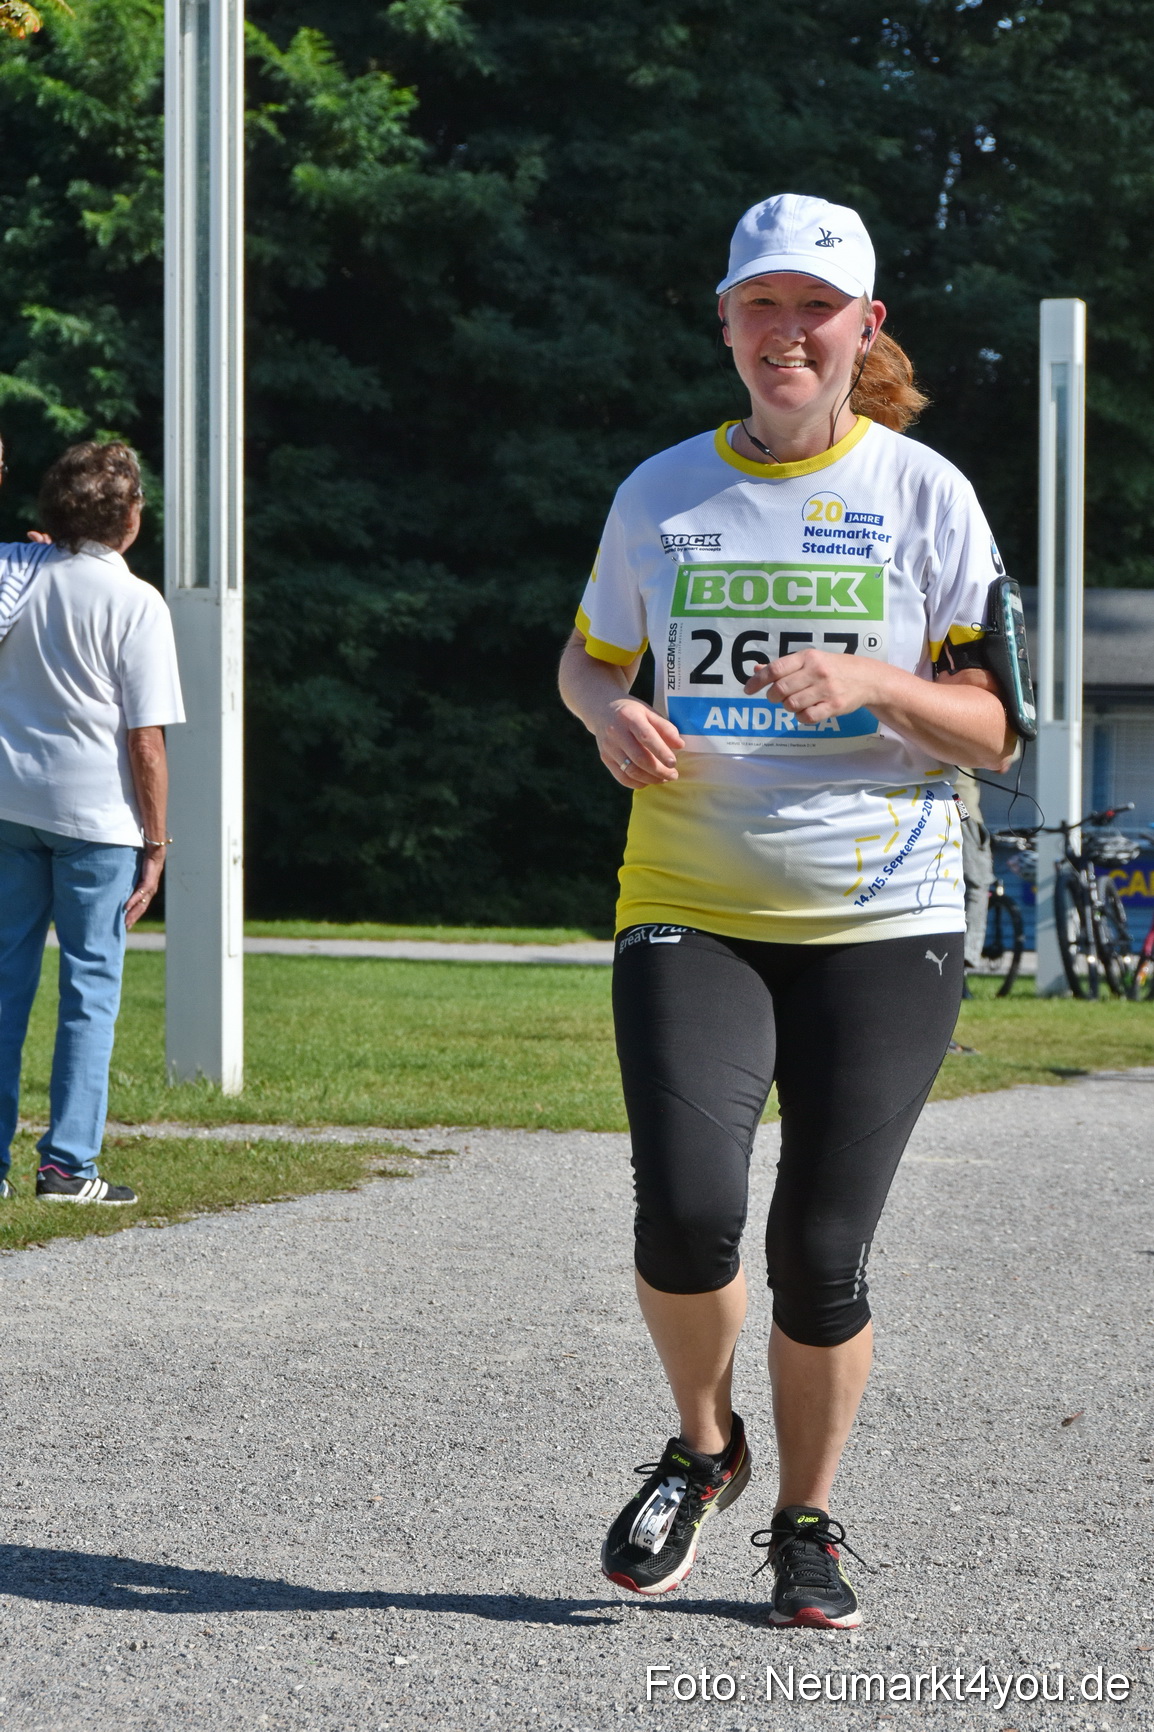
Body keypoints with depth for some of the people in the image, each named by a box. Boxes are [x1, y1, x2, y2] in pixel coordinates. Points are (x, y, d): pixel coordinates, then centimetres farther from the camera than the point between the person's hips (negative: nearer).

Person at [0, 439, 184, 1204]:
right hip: (96, 812, -4)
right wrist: (155, 841, -3)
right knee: (91, 984, 2)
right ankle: (68, 1163, -1)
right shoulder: (135, 603, -9)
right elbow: (146, 740, -10)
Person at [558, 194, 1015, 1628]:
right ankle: (702, 1446, 12)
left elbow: (995, 730, 1)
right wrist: (612, 714, -2)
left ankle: (807, 1522, 20)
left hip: (882, 923, -1)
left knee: (821, 1251, -3)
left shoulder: (923, 494, 1)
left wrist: (870, 681, -18)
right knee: (686, 1211, -17)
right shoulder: (661, 492, 7)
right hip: (687, 911, 1)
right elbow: (587, 657, 22)